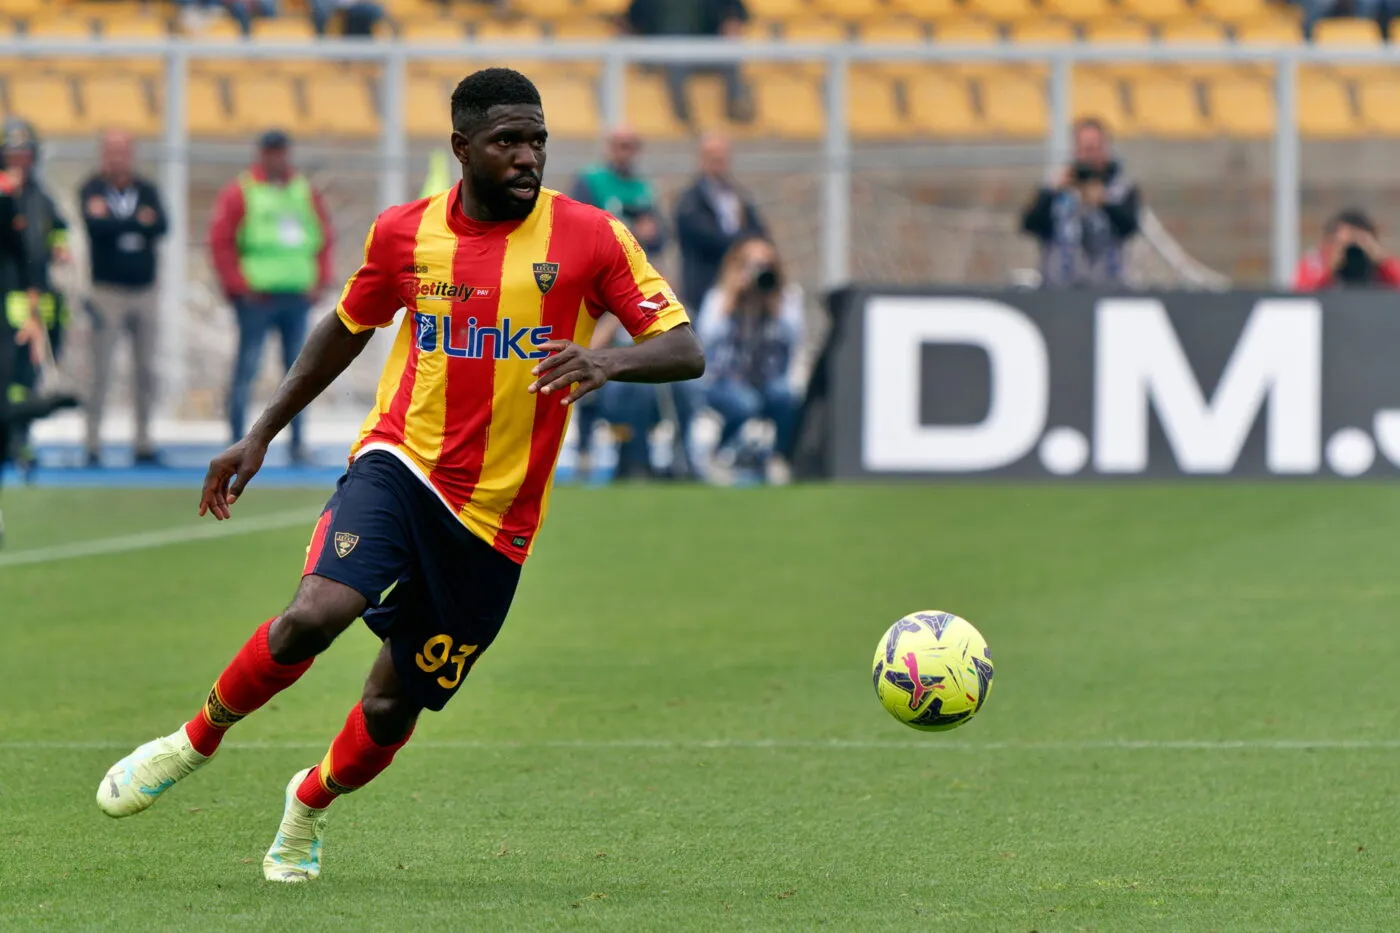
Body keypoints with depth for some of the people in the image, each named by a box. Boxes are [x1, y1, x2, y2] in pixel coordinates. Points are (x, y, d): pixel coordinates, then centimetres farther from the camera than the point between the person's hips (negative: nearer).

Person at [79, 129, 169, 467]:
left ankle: (144, 442, 14)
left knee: (147, 372, 7)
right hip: (108, 291, -4)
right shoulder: (91, 190, -2)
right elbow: (96, 226, -21)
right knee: (101, 371, -7)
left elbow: (160, 226, -10)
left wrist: (114, 221, -15)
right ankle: (93, 444, -5)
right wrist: (138, 222, -13)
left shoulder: (147, 191, 8)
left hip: (145, 291, 4)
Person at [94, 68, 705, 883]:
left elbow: (685, 351, -9)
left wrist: (609, 362, -31)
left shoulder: (590, 238, -6)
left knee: (394, 708, 7)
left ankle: (312, 802, 41)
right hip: (399, 466, 0)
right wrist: (261, 436, 21)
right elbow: (348, 329, 19)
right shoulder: (405, 234, 1)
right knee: (314, 614, -28)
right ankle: (197, 740, -1)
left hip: (493, 520, 0)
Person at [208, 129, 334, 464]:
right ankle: (237, 442, -4)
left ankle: (298, 442, 12)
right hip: (257, 298, -5)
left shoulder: (307, 193, 12)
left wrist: (320, 282, 4)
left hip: (298, 296, 5)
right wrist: (239, 286, -11)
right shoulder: (240, 193, -2)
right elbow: (220, 241, -5)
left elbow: (325, 238, 16)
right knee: (247, 370, -6)